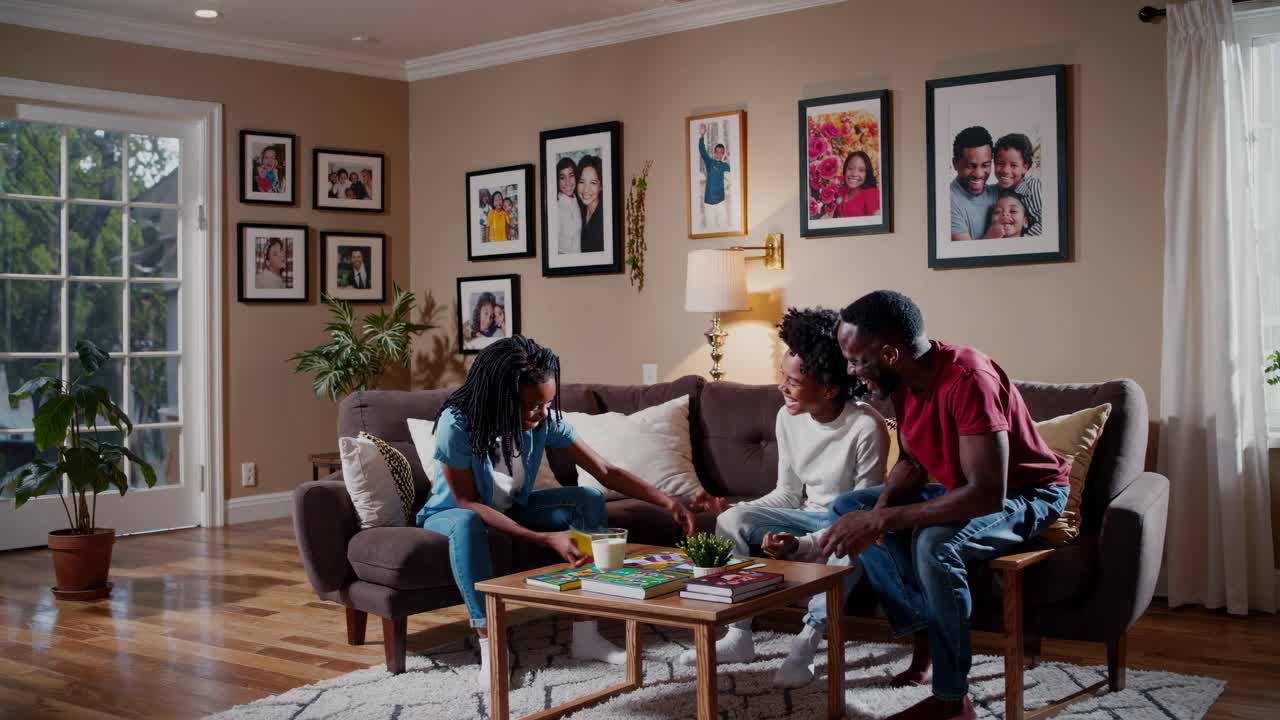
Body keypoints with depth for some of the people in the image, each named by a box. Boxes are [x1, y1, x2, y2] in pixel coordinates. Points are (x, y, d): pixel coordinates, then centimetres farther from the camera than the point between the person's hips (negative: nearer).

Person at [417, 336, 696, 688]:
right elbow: (467, 503, -30)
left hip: (511, 508, 5)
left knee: (590, 499, -16)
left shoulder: (546, 420, -19)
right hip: (451, 514, -5)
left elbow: (606, 471, -17)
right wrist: (546, 538, -38)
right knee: (468, 524, -40)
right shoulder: (457, 424, -32)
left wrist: (668, 502, -30)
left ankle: (585, 633, -15)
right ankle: (489, 646, -30)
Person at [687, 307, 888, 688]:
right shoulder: (788, 416, -8)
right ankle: (739, 635, -10)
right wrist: (732, 509, -12)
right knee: (731, 521, -16)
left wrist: (803, 546, -35)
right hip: (810, 514, 6)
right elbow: (788, 495, 2)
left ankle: (805, 645, -28)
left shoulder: (866, 427, -26)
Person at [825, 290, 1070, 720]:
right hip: (962, 488, 9)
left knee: (934, 543, -36)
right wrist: (881, 507, -16)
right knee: (846, 508, -3)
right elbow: (911, 462, 7)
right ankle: (924, 632, -8)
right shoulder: (904, 380, -6)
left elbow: (989, 495, -39)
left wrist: (881, 520, -40)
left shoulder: (968, 380, -32)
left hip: (1025, 495, -9)